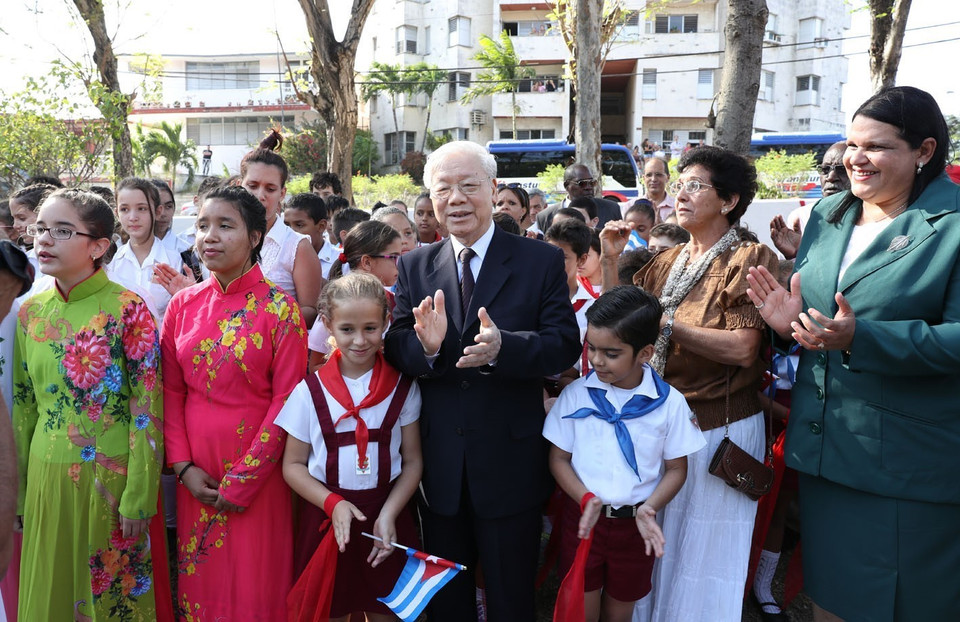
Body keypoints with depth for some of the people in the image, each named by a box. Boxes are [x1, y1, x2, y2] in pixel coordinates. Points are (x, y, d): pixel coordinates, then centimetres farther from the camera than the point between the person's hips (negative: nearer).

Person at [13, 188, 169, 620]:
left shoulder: (127, 310, -13)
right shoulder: (30, 312, 4)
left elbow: (147, 410, -14)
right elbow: (24, 405, 11)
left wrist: (138, 498, -14)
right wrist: (20, 490, 12)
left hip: (111, 480, -5)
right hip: (47, 478, 5)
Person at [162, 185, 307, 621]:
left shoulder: (279, 308, -9)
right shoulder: (184, 304, 4)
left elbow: (287, 399, -12)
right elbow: (171, 391, 6)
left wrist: (240, 482, -12)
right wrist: (183, 466, -3)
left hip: (256, 468, -3)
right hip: (197, 471, 4)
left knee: (256, 582, 8)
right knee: (199, 579, 15)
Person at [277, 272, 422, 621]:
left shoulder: (403, 388, -3)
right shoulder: (310, 391, -5)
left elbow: (412, 461, -1)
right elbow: (293, 465, 0)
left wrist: (388, 514, -14)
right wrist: (333, 503, -14)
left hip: (387, 515, 0)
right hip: (326, 516, 0)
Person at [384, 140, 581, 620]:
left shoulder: (541, 261, -5)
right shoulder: (414, 266, 4)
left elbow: (565, 345, -12)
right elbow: (394, 349, -3)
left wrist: (503, 347, -30)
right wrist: (425, 346, -26)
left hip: (511, 462, -2)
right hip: (438, 463, 3)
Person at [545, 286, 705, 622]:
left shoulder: (670, 402, -10)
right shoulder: (576, 394, -8)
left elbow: (676, 468, -1)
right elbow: (559, 458, -3)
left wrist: (650, 508, -17)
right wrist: (586, 499, -18)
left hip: (636, 524, 0)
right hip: (582, 517, 0)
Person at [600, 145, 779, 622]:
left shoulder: (750, 259, -11)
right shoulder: (665, 262, 9)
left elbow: (742, 348, -22)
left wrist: (665, 322, -21)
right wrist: (610, 260, -4)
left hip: (719, 427, -6)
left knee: (704, 559, 9)